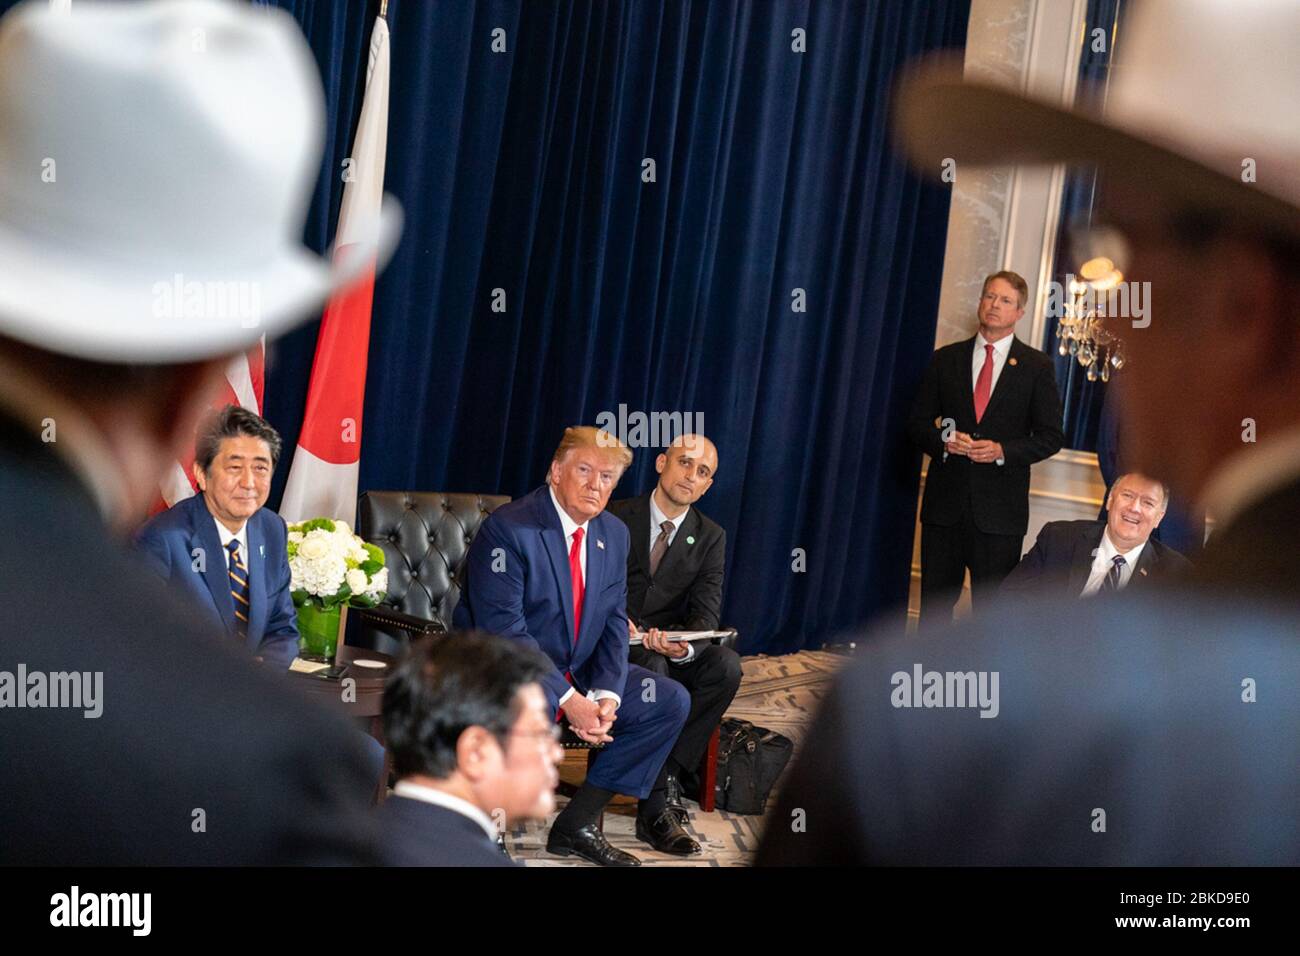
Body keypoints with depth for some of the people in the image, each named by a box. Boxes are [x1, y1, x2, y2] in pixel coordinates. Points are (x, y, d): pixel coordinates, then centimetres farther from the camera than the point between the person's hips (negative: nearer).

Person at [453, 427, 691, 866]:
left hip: (579, 670, 8)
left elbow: (614, 622, 5)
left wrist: (606, 694, -13)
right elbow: (503, 629, -24)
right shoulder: (507, 528, -18)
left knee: (671, 700, -3)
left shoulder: (614, 534, 5)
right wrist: (568, 699, -28)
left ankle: (578, 822, -5)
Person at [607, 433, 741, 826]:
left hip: (670, 646, 4)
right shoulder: (616, 518, -3)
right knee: (653, 669, -35)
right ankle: (658, 794, -23)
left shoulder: (710, 537, 6)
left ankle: (669, 769, -16)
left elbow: (706, 613, -4)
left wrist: (684, 646, -28)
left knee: (726, 665, -26)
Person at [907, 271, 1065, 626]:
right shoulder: (945, 359, 11)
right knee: (935, 601, 5)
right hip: (945, 503, 2)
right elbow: (917, 423, 11)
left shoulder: (1036, 366, 5)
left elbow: (1051, 436, 2)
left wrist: (1002, 451, -13)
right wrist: (943, 442, -10)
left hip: (999, 507, -2)